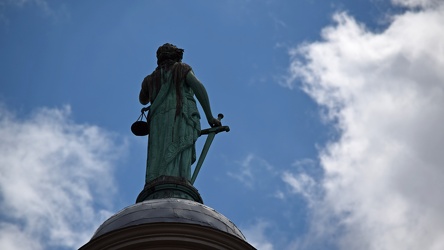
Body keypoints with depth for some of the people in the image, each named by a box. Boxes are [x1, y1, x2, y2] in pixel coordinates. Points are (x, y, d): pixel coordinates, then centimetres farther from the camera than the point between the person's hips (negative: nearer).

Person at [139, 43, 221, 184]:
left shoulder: (151, 79, 31)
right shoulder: (182, 68, 20)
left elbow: (143, 100, 48)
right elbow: (199, 87, 3)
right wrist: (210, 117, 4)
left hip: (158, 121, 4)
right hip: (181, 117, -4)